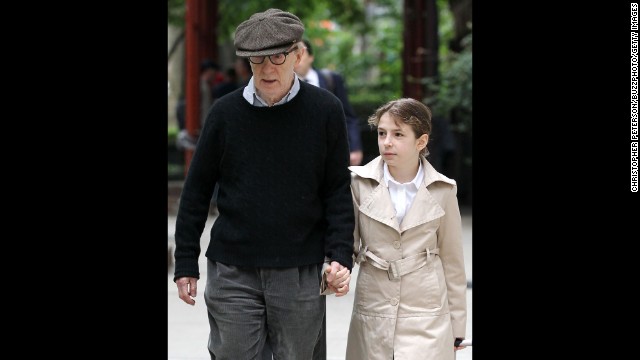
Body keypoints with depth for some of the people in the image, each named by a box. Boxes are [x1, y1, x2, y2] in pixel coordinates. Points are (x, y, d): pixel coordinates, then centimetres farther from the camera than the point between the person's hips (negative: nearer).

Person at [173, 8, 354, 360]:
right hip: (232, 273, 0)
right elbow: (196, 190, 6)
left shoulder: (325, 110, -2)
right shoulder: (226, 112, 0)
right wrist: (186, 263, 5)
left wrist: (340, 256, -6)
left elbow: (338, 191, 3)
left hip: (301, 274, 0)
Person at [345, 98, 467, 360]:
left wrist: (456, 327, 9)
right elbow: (348, 243, 3)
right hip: (373, 315, 1)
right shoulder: (359, 183, -2)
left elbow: (452, 259, 7)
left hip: (426, 317, -1)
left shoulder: (442, 191, -1)